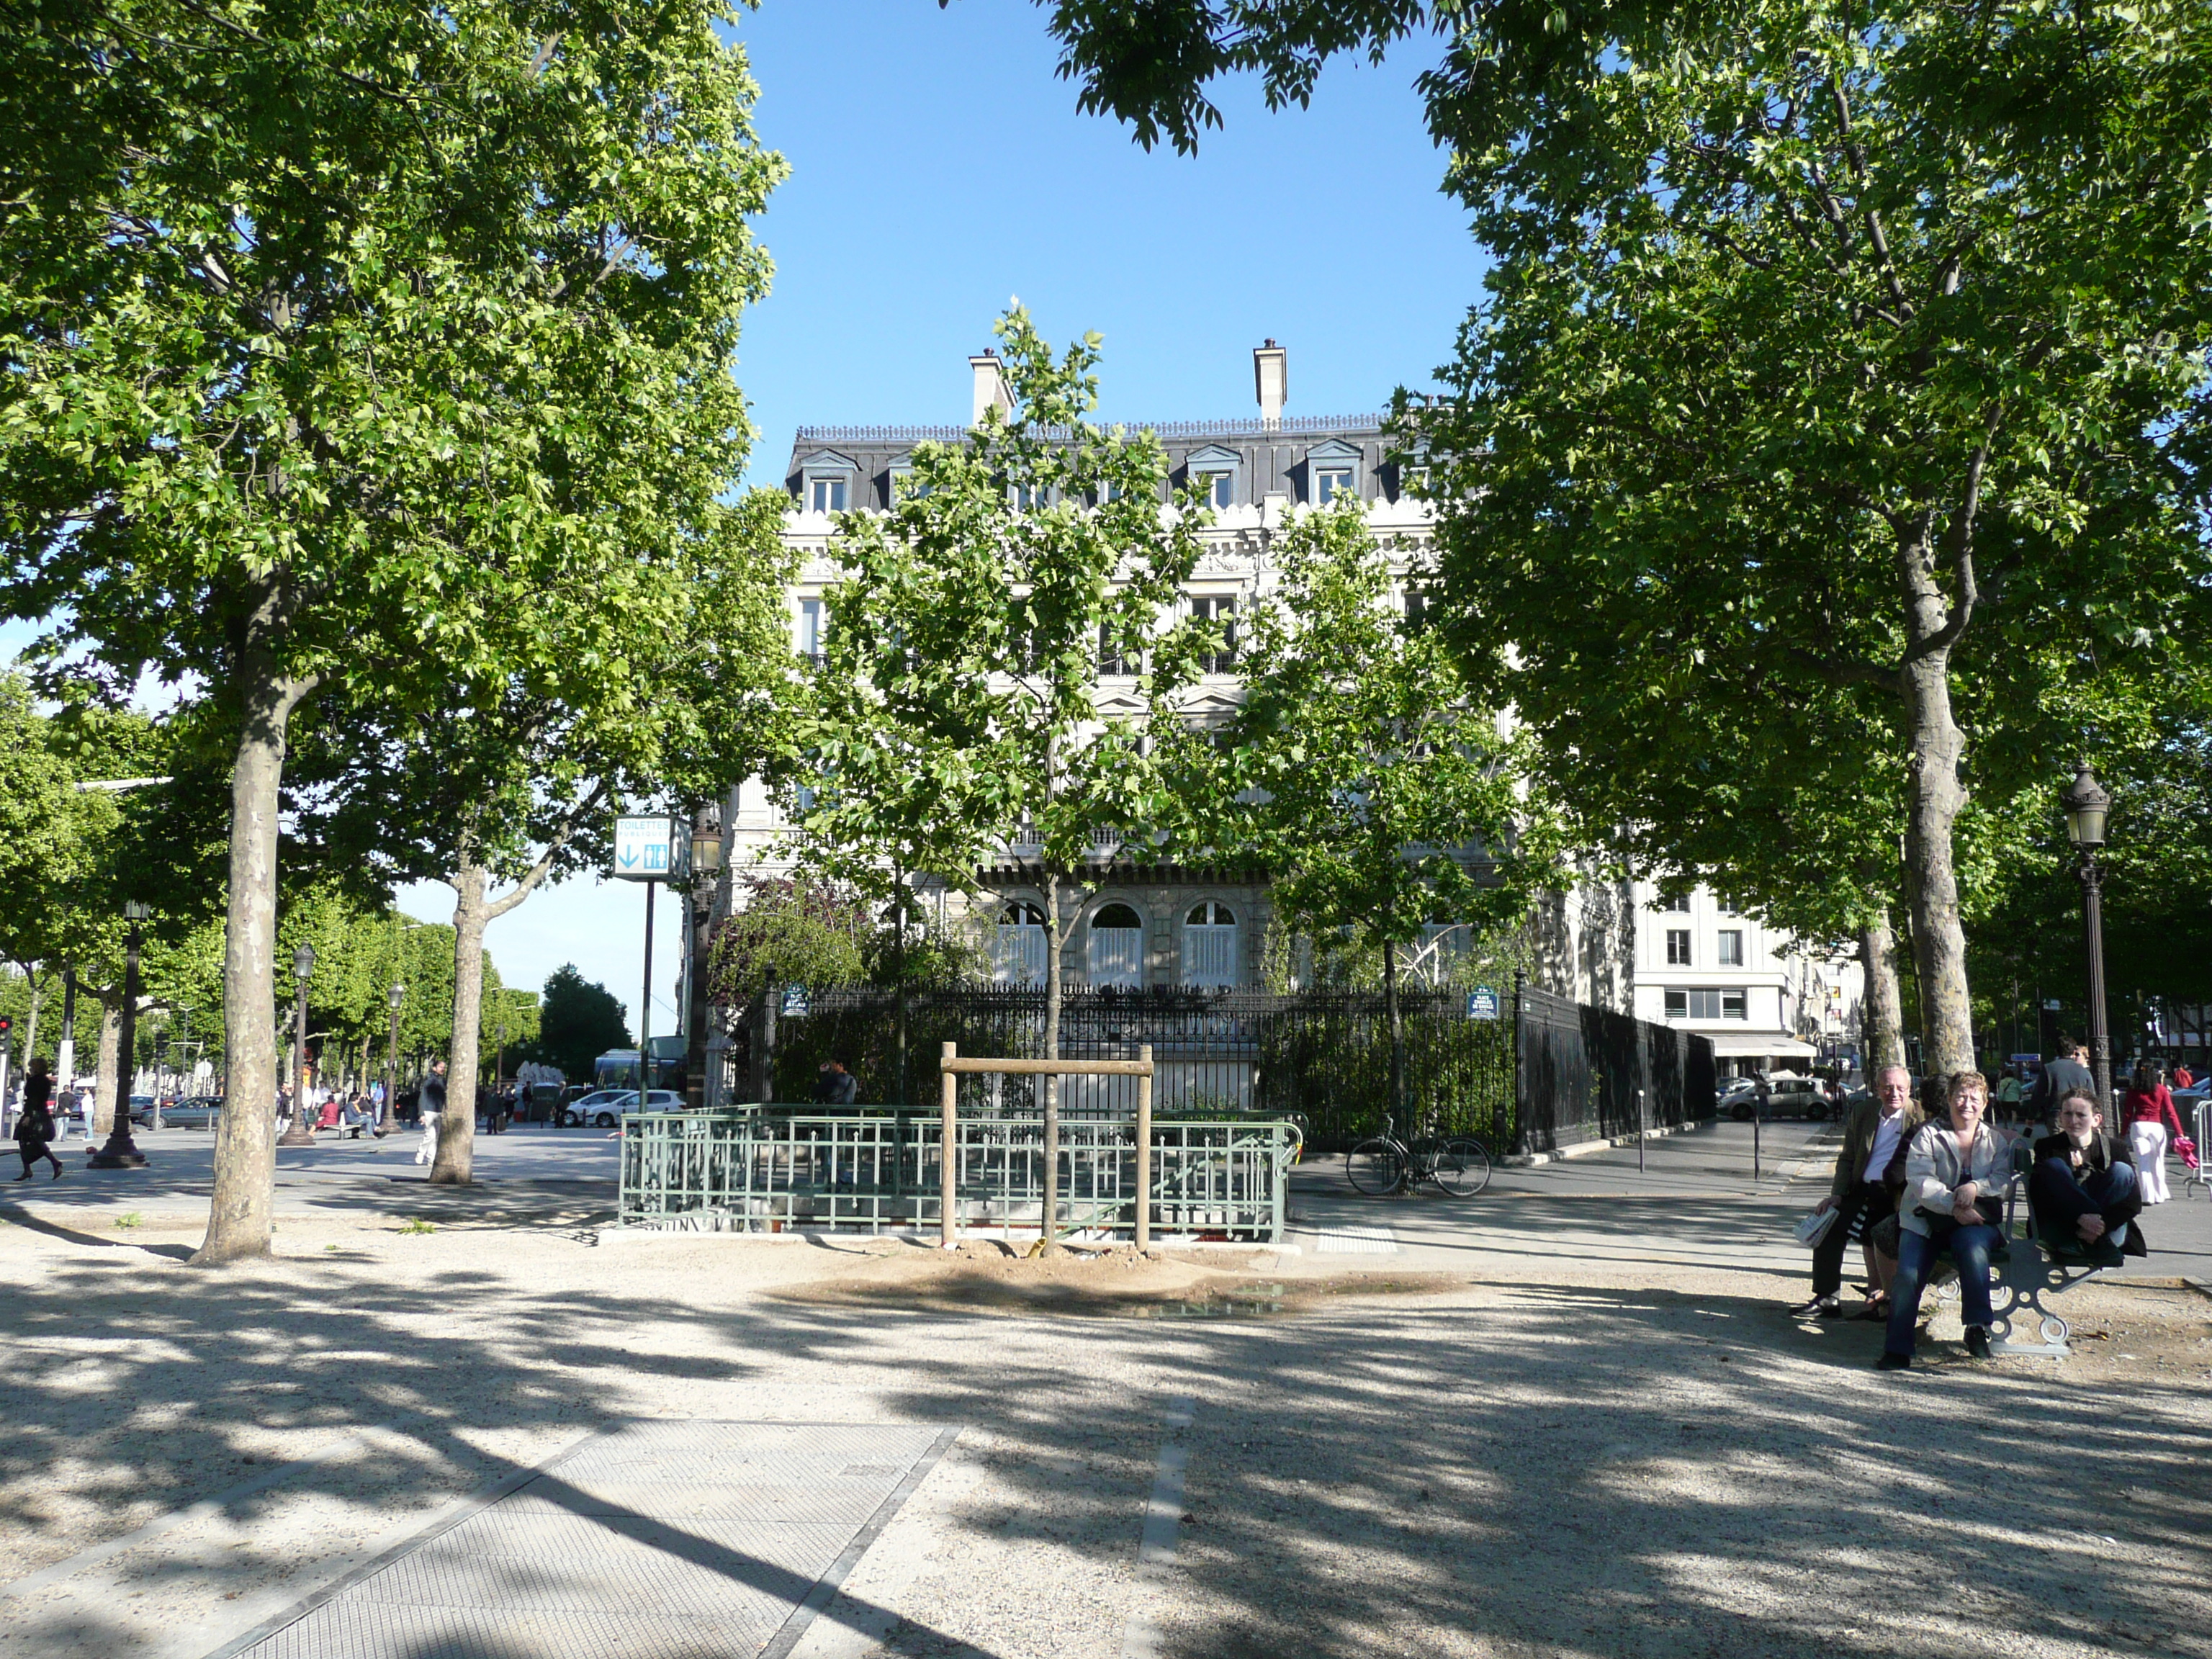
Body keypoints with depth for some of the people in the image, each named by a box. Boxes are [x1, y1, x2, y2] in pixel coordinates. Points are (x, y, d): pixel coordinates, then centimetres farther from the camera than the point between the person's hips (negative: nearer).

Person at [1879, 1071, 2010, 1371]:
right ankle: (1897, 1351, -15)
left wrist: (1975, 1187, -18)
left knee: (1974, 1248, -35)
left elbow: (2004, 1178, 2)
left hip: (1975, 1222, 1)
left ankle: (1978, 1328, -25)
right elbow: (1920, 1180, -6)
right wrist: (1954, 1207, -20)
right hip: (1925, 1219, -1)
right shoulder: (1928, 1135, 8)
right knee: (1908, 1275, -21)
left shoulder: (1995, 1140, 17)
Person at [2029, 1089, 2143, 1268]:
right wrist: (2080, 1218, -26)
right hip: (2063, 1231, 0)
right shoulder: (2048, 1147, 2)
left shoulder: (2114, 1148, 4)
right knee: (2053, 1166, -21)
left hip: (2110, 1231, 0)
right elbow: (2038, 1197, -11)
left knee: (2121, 1170, -19)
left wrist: (2101, 1227, -22)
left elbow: (2134, 1203, -6)